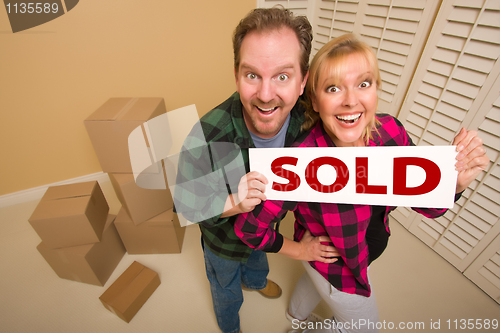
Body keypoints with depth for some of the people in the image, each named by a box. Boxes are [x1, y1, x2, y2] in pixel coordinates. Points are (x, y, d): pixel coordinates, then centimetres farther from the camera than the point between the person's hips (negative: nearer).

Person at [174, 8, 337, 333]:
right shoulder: (206, 140, -42)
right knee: (227, 292, 31)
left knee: (258, 260, 40)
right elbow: (184, 204, -27)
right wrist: (233, 203, -45)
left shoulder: (305, 118, -27)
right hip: (224, 240, -3)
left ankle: (255, 280, 79)